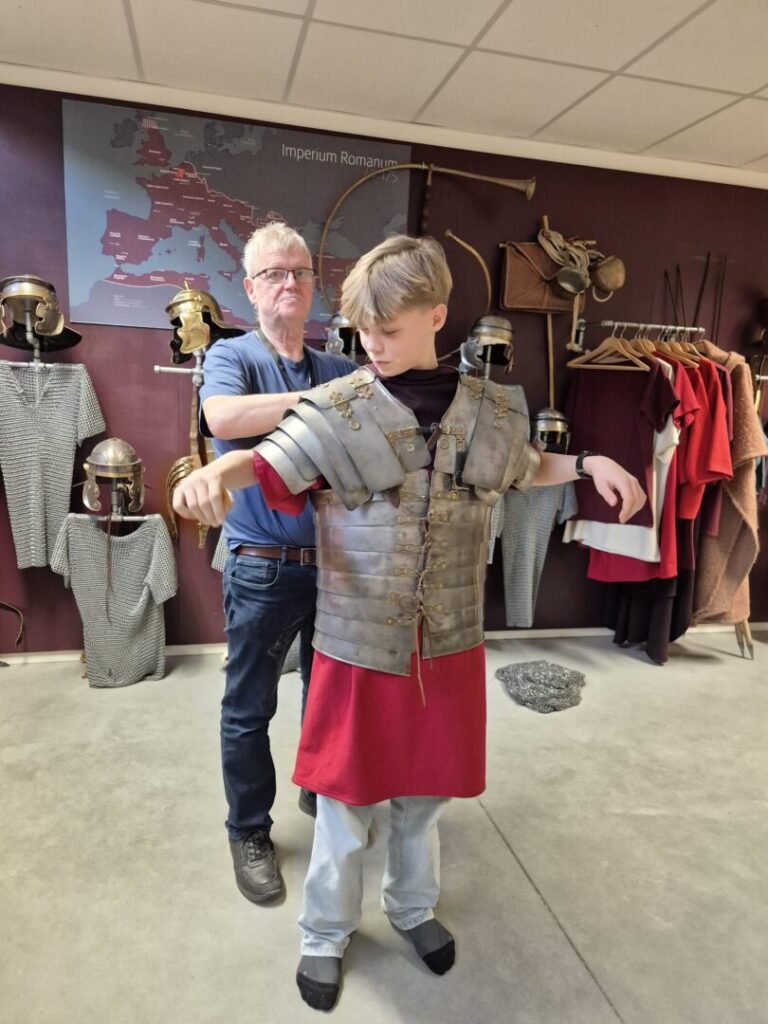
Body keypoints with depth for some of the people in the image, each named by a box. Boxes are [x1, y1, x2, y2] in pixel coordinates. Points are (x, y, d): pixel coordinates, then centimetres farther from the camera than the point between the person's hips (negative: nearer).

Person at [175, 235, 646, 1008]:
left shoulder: (491, 411, 0)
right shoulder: (337, 410, -10)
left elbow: (528, 469, 17)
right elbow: (265, 466, -14)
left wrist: (589, 464, 1)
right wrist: (215, 471, -35)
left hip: (447, 641, 3)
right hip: (357, 641, -2)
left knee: (425, 790, 22)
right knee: (347, 796, 14)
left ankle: (412, 905, 50)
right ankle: (325, 931, 41)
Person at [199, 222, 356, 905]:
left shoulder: (340, 370, 9)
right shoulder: (231, 357, -5)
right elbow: (222, 417, -27)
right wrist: (321, 398, -27)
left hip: (336, 562, 5)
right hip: (264, 567, -4)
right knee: (249, 709, 9)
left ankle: (322, 792, 43)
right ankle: (249, 832, 30)